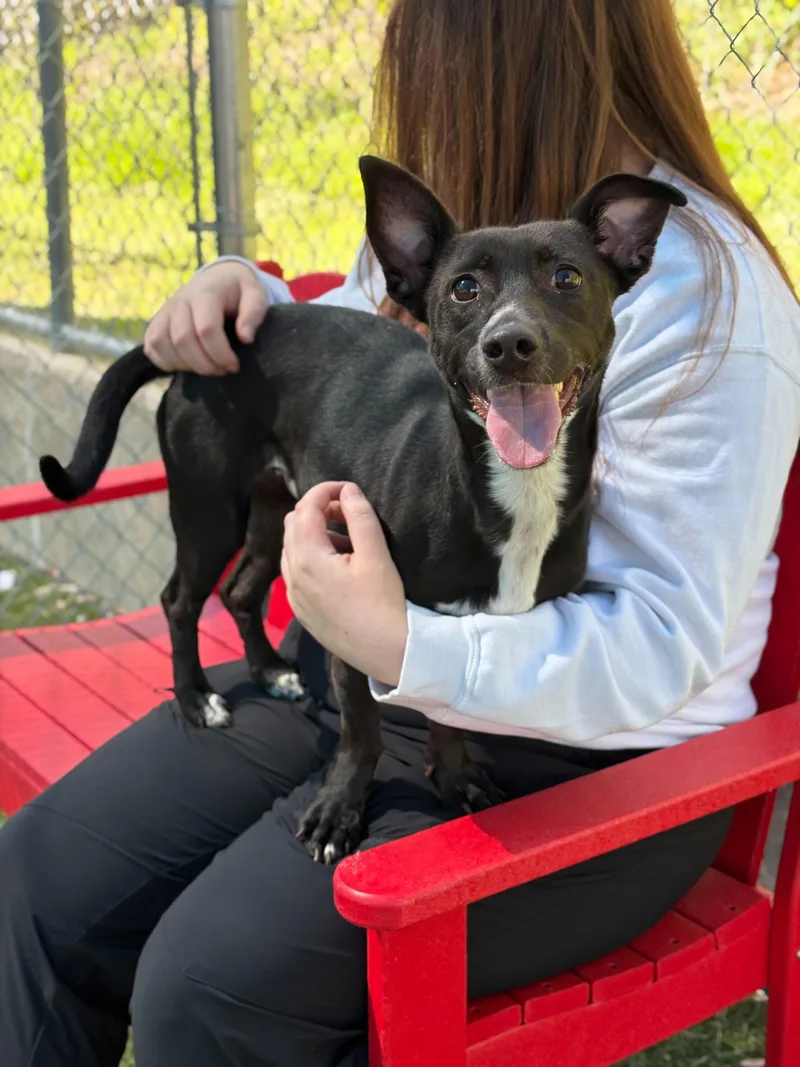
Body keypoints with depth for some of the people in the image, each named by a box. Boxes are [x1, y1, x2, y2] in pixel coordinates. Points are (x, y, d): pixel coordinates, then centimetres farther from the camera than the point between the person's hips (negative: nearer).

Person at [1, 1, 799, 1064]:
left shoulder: (703, 298, -20)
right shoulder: (445, 210, 5)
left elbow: (664, 644, -22)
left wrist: (402, 646, -34)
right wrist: (243, 294, 2)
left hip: (574, 760, -7)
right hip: (356, 666, 8)